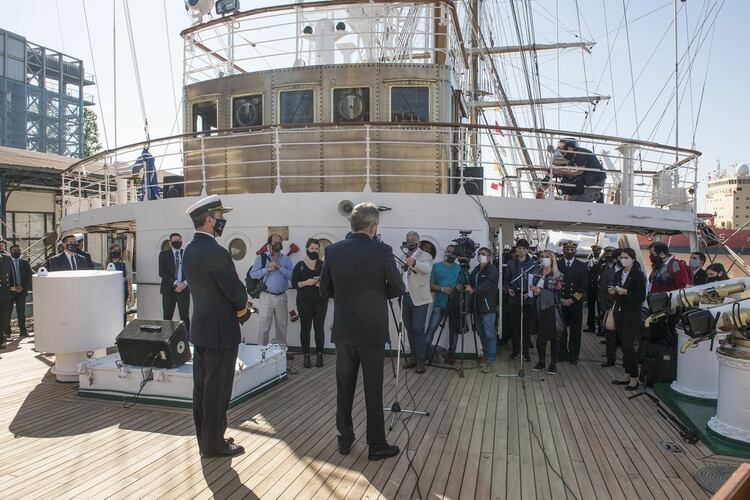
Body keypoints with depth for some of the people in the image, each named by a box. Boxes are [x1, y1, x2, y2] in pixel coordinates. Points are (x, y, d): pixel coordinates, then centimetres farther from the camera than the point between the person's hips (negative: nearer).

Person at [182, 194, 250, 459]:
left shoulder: (189, 249, 7)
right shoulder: (215, 252, -22)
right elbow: (237, 292, -19)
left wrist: (237, 305, 6)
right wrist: (242, 307, 2)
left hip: (200, 328, 9)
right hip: (221, 331, -9)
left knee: (202, 387, 17)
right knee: (217, 390, 3)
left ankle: (204, 439, 30)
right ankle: (214, 444, 15)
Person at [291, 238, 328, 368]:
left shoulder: (323, 265, 8)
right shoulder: (300, 265, 4)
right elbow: (294, 283, -1)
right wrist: (306, 283, -16)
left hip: (320, 301, 1)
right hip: (304, 302, -1)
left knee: (319, 328, 3)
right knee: (305, 328, 3)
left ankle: (319, 355, 13)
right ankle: (306, 356, 12)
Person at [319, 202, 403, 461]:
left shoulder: (333, 250, -3)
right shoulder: (381, 251, -13)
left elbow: (325, 290, 4)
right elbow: (398, 288, -5)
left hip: (343, 331, 4)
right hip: (372, 331, -3)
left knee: (344, 387, 15)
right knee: (373, 389, 7)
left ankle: (345, 439, 27)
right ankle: (377, 445, 17)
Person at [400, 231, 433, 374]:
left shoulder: (425, 256, -5)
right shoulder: (404, 257, 15)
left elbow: (427, 268, -27)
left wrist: (414, 263, -45)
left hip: (419, 299, -6)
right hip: (406, 297, 6)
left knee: (418, 329, -8)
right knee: (409, 329, 12)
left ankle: (420, 361, 1)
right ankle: (413, 358, 23)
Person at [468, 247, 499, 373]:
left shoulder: (492, 270, -5)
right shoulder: (475, 270, 19)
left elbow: (487, 285, -19)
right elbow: (470, 282, 12)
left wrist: (473, 290, -31)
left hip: (488, 307, -7)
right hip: (477, 306, 7)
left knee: (489, 334, -6)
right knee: (481, 333, 12)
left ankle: (490, 361, 0)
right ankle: (486, 357, 24)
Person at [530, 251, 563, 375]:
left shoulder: (558, 276, -3)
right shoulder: (537, 275, 10)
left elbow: (556, 294, -13)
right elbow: (532, 290, 13)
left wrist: (541, 291, -17)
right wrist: (533, 290, -9)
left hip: (552, 309, -4)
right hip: (539, 308, 4)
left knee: (554, 336, 2)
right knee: (540, 336, 7)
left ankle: (553, 363, 11)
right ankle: (541, 361, 19)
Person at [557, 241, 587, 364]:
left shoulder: (581, 266, 5)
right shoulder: (557, 265, 6)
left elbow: (584, 286, -1)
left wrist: (572, 300, -9)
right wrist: (560, 299, -9)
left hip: (576, 303, 0)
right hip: (560, 303, 0)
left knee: (575, 331, 2)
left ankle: (573, 356, 13)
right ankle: (562, 354, 14)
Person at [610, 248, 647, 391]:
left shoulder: (639, 275, -8)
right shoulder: (618, 274, 11)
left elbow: (641, 297, -12)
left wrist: (625, 292, -21)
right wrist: (612, 292, -2)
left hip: (632, 314, -6)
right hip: (619, 312, 6)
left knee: (628, 345, -9)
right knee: (623, 345, 9)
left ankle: (634, 378, 1)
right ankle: (627, 375, 17)